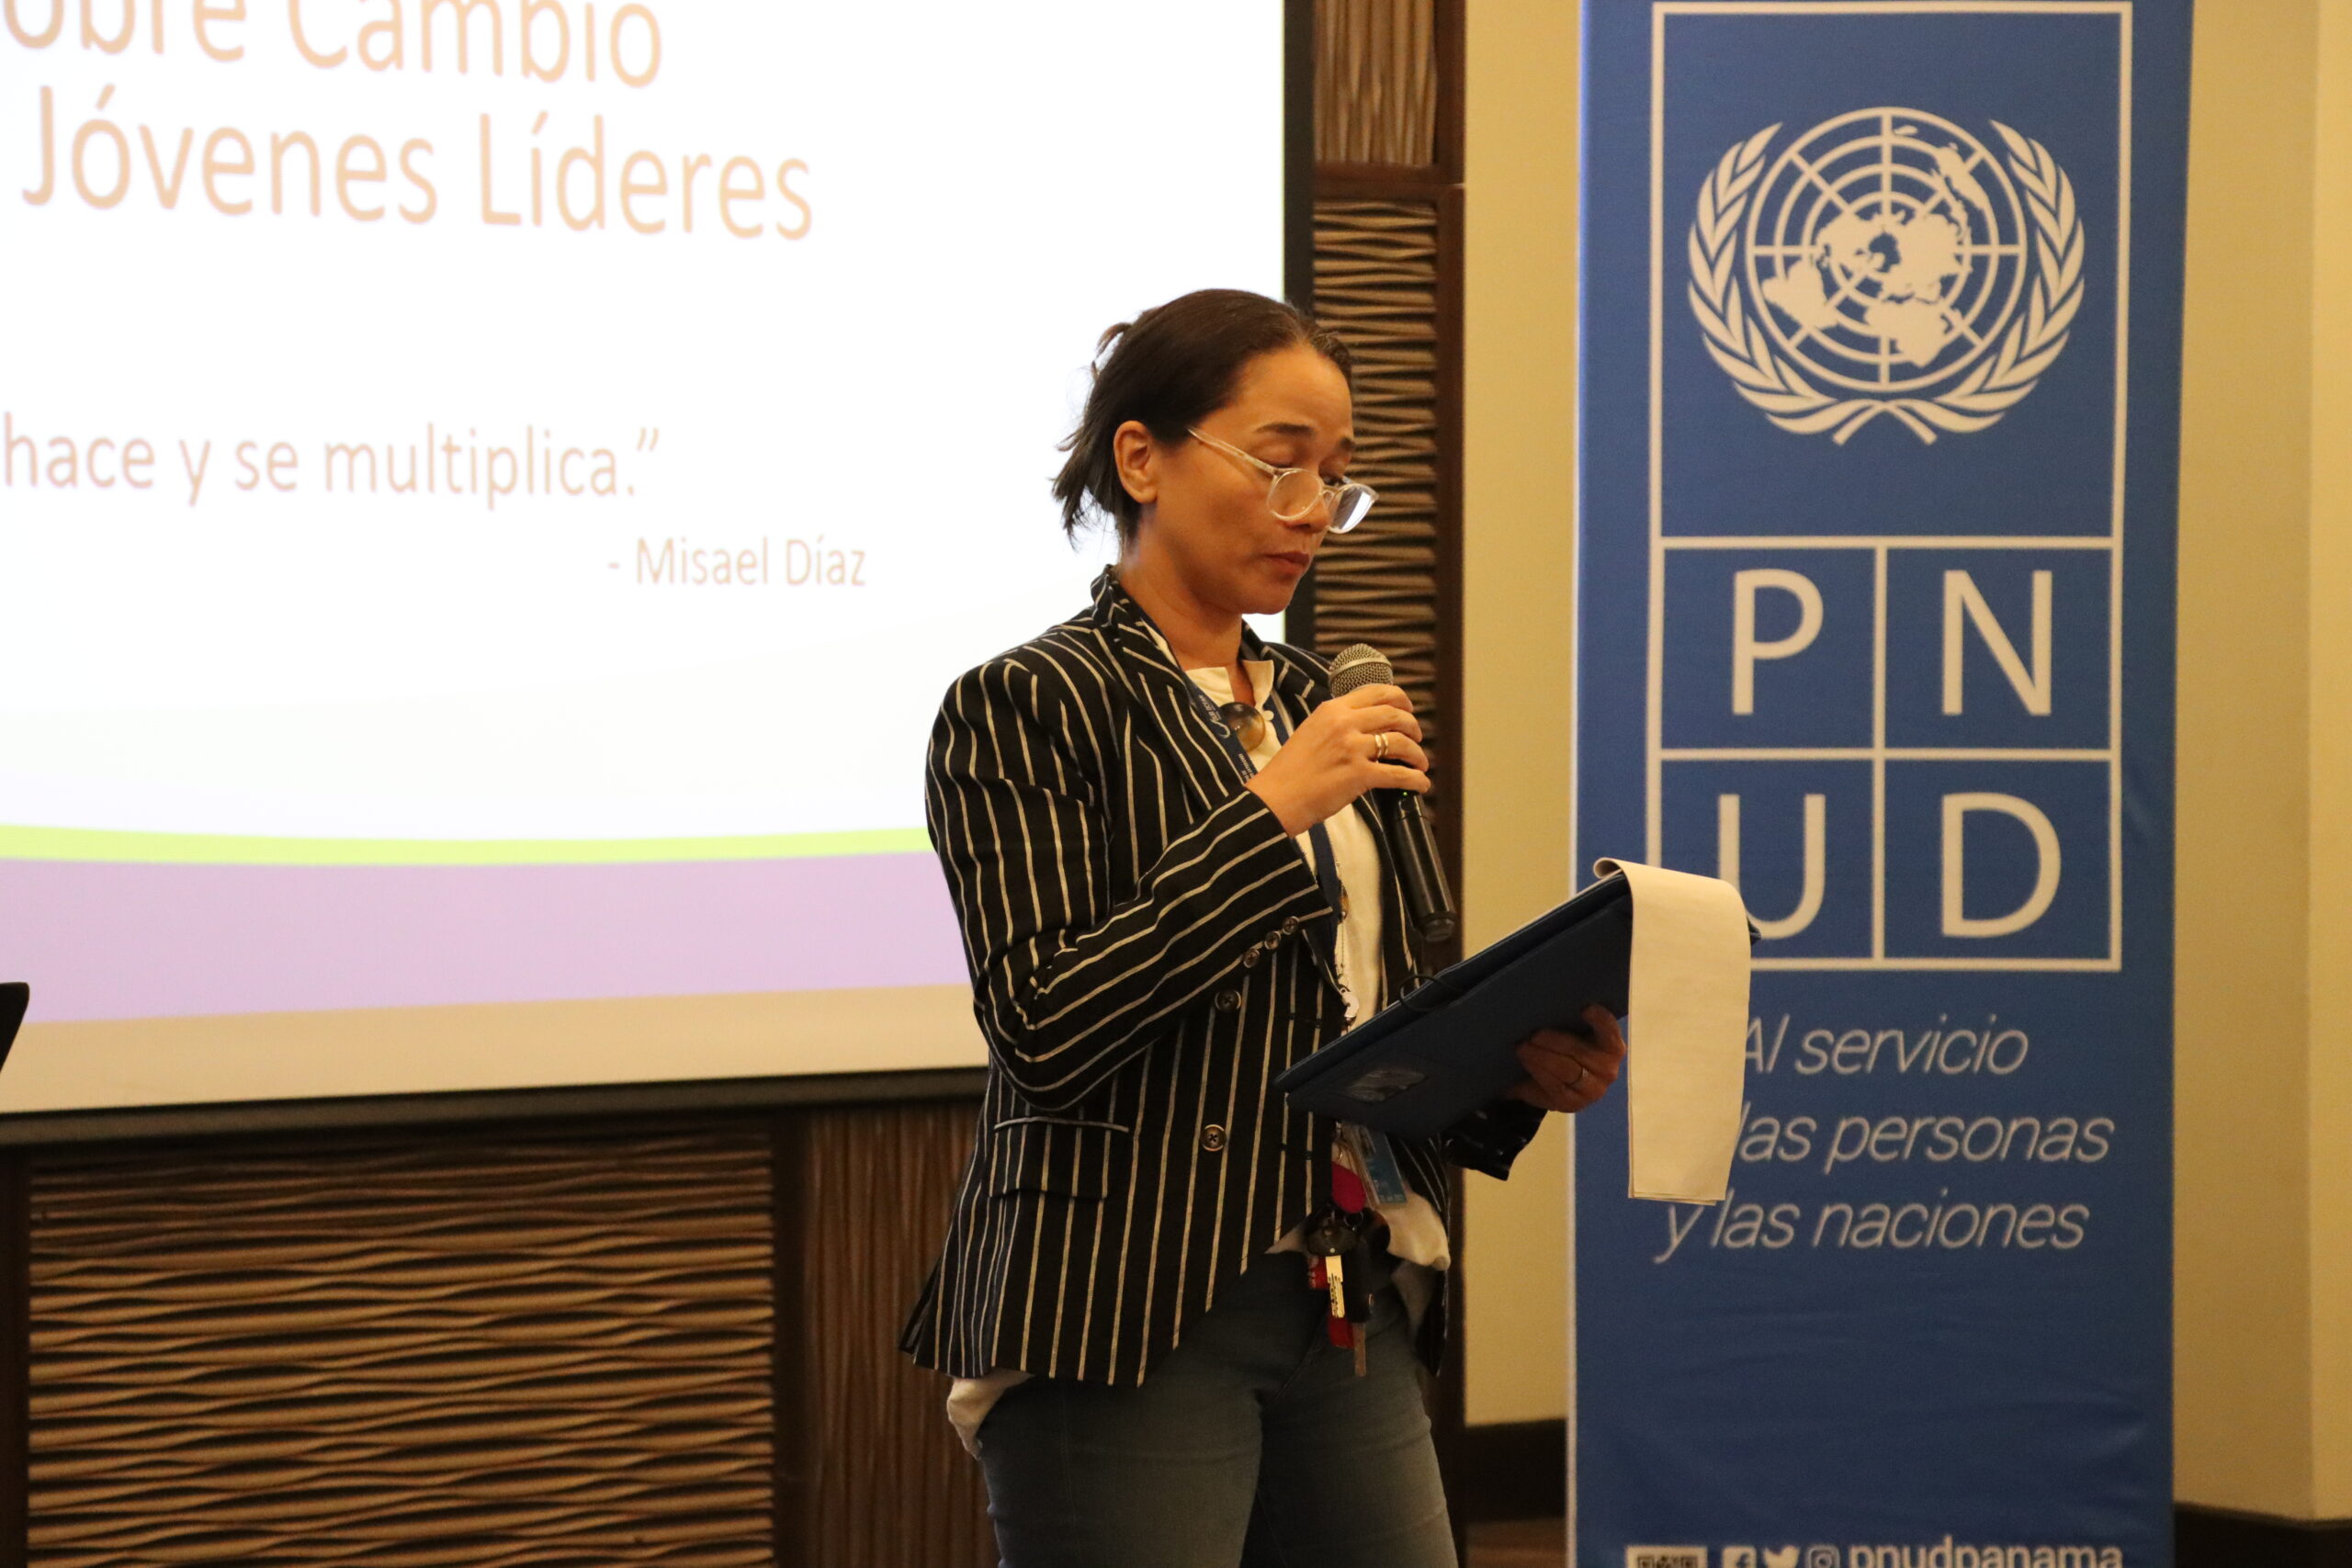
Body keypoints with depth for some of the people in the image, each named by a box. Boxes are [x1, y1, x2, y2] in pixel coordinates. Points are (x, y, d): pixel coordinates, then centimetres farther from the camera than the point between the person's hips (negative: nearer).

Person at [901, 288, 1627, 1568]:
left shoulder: (1314, 706, 17)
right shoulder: (1026, 708, -5)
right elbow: (1044, 1028, -16)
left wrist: (1512, 1075, 2)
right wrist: (1272, 811, -18)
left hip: (1349, 1314, 7)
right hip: (1126, 1321, -7)